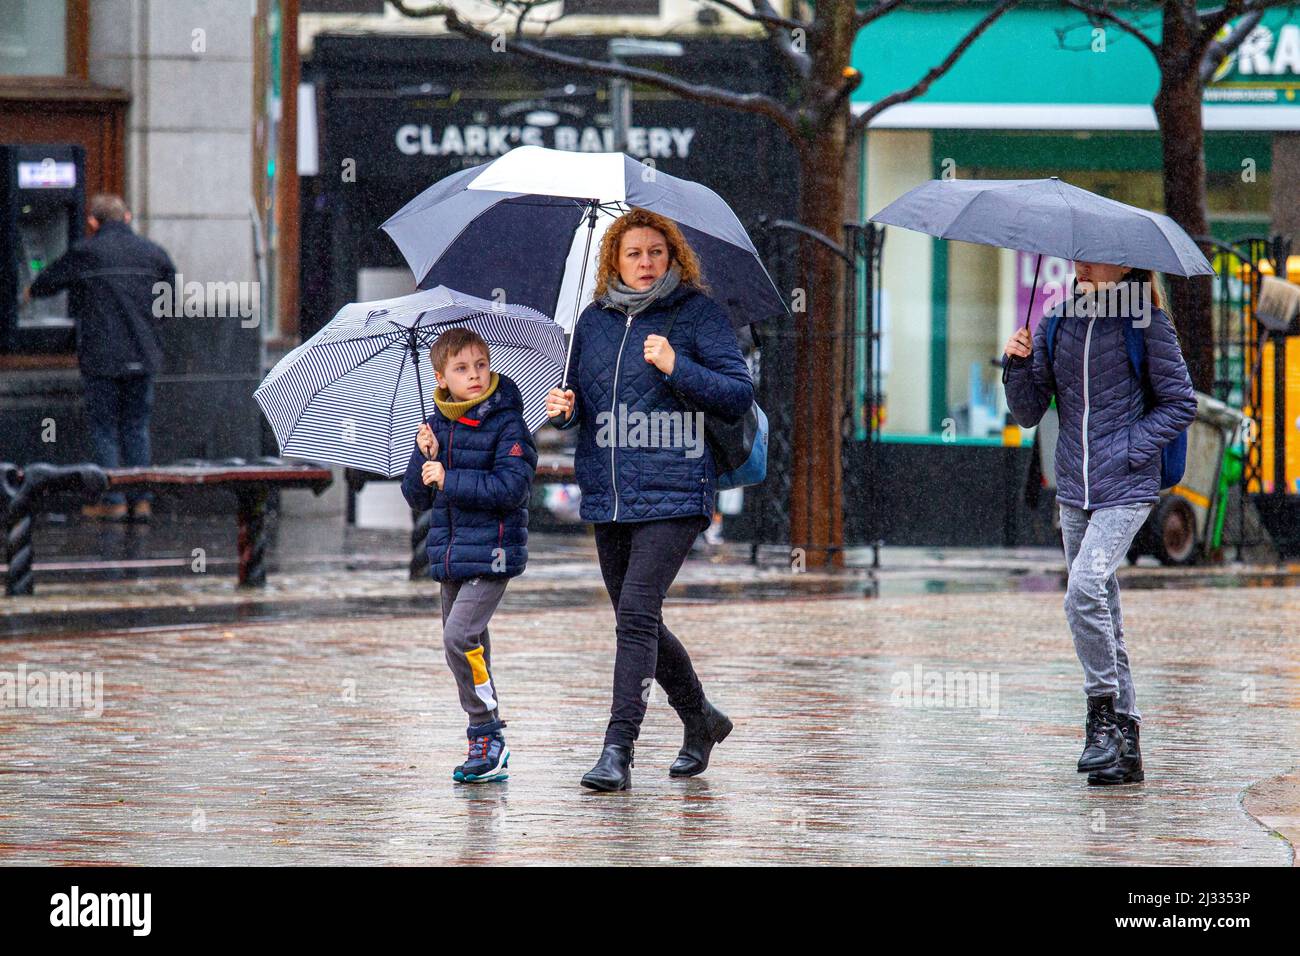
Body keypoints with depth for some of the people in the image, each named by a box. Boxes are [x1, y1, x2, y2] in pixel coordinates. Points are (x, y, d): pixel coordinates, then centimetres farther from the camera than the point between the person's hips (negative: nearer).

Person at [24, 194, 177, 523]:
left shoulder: (84, 254, -6)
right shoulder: (153, 253, 4)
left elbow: (48, 281, 9)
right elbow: (173, 293, 16)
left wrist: (31, 292, 32)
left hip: (101, 357, -4)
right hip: (143, 357, 4)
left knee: (104, 428, 6)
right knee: (137, 426, 13)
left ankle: (113, 501, 4)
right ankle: (142, 500, 10)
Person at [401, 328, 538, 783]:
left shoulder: (507, 425, -7)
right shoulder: (437, 427, 12)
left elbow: (512, 486, -19)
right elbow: (416, 497, 12)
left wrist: (450, 479, -18)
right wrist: (424, 458, -7)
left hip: (491, 554, -7)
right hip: (450, 556, 7)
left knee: (459, 636, -19)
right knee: (469, 646, 9)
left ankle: (487, 735, -11)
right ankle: (488, 748, 17)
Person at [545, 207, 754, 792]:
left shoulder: (697, 313, -2)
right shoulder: (594, 321, 12)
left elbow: (739, 397, -6)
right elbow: (578, 393, 23)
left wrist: (675, 368, -19)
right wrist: (563, 408, -1)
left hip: (672, 495, -6)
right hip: (607, 496, 6)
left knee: (637, 614, -17)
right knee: (636, 622, 14)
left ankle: (618, 751, -18)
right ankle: (700, 720, 36)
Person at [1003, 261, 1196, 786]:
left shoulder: (1146, 323, -5)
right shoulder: (1059, 321, 8)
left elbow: (1181, 404, -1)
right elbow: (1028, 413, 9)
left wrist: (1129, 449, -11)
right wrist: (1019, 365, -8)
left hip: (1126, 488, -6)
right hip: (1074, 491, 6)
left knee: (1085, 589, -25)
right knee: (1104, 620, 8)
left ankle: (1104, 714, -12)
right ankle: (1125, 749, 14)